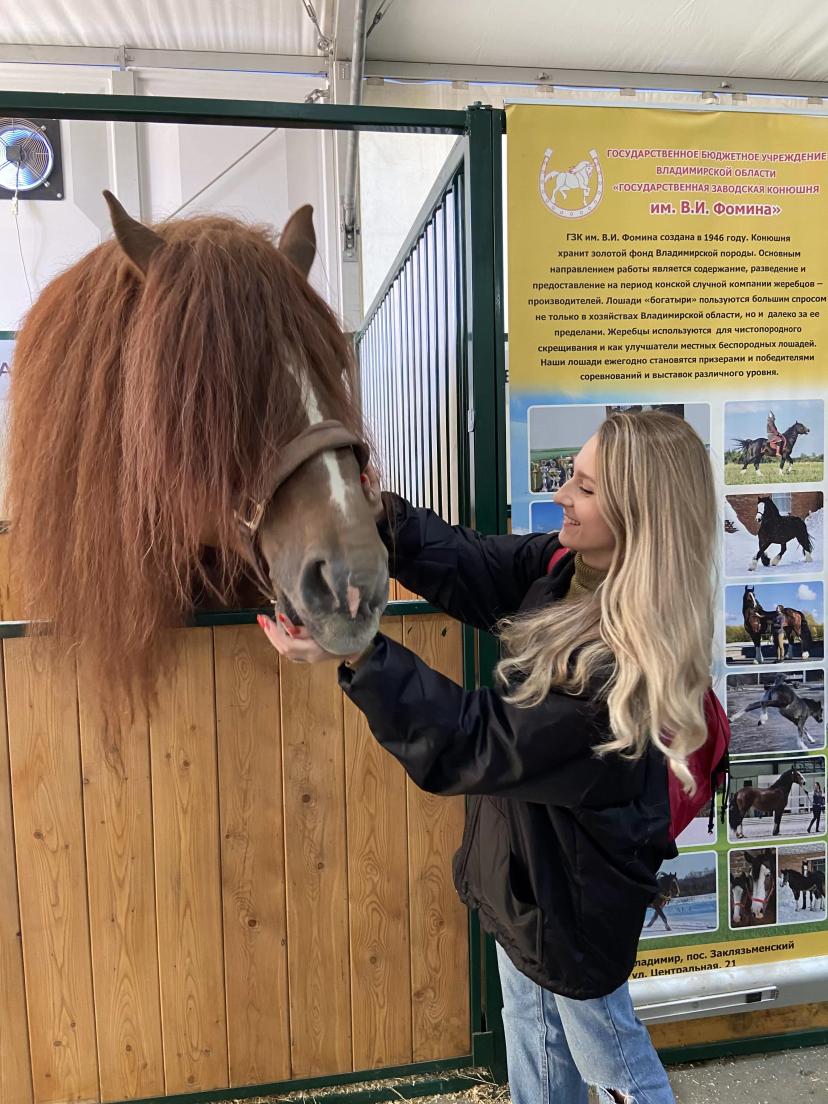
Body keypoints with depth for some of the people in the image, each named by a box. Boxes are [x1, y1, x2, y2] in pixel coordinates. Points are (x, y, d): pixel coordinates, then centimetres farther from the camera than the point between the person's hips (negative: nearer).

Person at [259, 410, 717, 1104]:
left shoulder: (626, 661, -37)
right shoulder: (565, 566, -13)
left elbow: (473, 742, -32)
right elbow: (467, 567, -2)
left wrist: (358, 655, -38)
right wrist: (383, 514, -19)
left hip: (573, 895, -7)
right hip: (527, 868, 8)